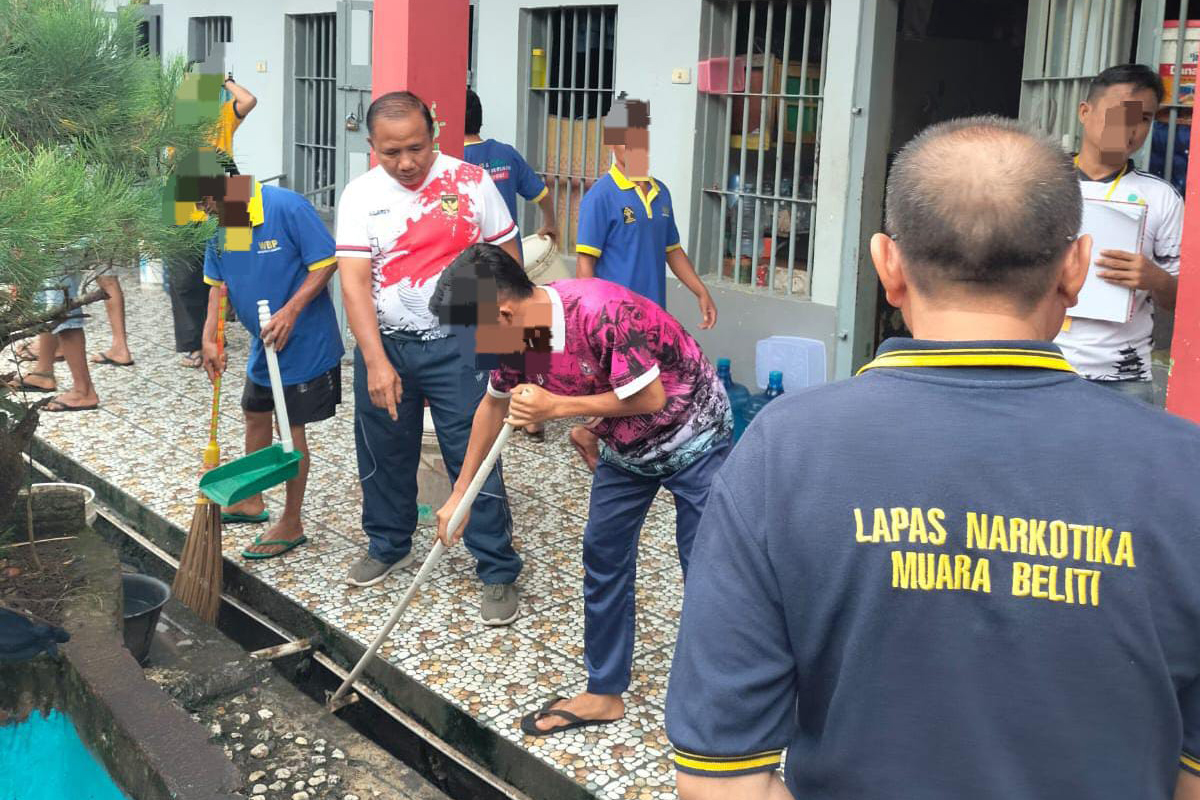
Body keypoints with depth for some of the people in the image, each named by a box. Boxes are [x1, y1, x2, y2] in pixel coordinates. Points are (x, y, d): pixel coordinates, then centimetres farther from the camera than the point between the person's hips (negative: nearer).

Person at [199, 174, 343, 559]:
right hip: (262, 344, 8)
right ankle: (251, 501, 41)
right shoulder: (218, 224, -1)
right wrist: (210, 339, -5)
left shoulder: (287, 207, -24)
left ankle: (291, 524, 15)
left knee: (291, 430, 1)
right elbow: (218, 284, 7)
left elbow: (326, 263, -21)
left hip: (303, 343, -8)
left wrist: (291, 311, -29)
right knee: (255, 416, 21)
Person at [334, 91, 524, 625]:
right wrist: (376, 362, -20)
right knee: (383, 456, 15)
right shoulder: (360, 195, -3)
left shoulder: (472, 183, -5)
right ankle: (388, 546, 37)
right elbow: (354, 282, -10)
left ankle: (498, 572, 9)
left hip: (458, 345, -2)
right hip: (384, 345, 3)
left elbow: (506, 262, 0)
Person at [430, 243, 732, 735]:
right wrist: (459, 494, 9)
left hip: (690, 435, -7)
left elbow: (651, 398, -29)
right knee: (603, 557, 8)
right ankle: (605, 693, 20)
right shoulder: (515, 335, -12)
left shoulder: (602, 313, -36)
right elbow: (494, 406, 5)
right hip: (626, 446, 7)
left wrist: (556, 407, -28)